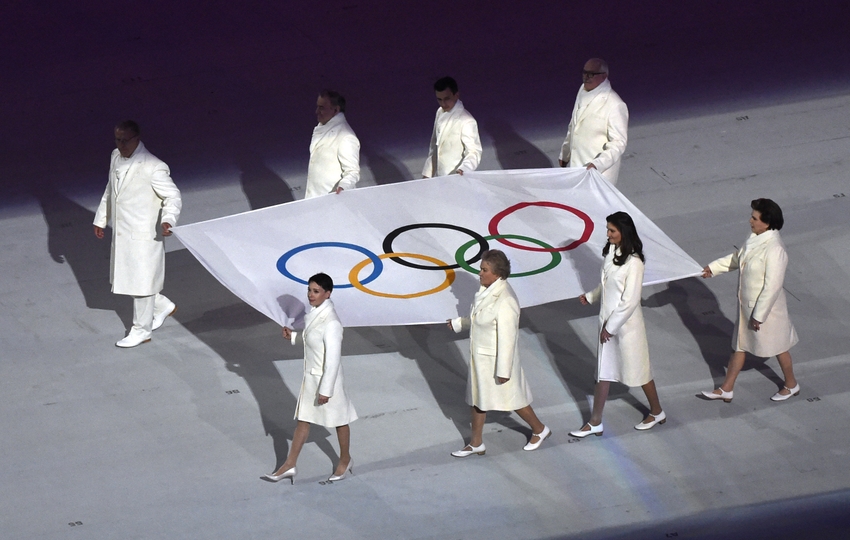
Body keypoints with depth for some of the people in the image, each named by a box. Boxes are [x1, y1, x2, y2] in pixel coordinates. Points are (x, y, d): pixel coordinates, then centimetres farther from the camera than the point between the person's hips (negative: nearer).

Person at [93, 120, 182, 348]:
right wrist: (101, 219, 19)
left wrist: (168, 220, -36)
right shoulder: (116, 158, 2)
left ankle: (141, 331, 22)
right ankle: (163, 306, 41)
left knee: (140, 282, 5)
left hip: (143, 236, -8)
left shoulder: (153, 167, -23)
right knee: (125, 278, 19)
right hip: (121, 234, 8)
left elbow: (173, 197, -18)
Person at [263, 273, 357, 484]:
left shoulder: (331, 323, -29)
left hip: (327, 378, -9)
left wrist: (326, 390, -22)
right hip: (311, 376, 9)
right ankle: (289, 465, 22)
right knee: (303, 419, 14)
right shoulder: (315, 313, -2)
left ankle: (345, 461, 35)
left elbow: (333, 359, -25)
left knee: (339, 420, 14)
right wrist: (293, 336, 2)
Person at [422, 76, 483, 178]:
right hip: (438, 179, 7)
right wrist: (427, 172, 15)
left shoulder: (466, 121, -20)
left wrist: (463, 169, -41)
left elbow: (474, 152, -22)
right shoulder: (440, 113, 5)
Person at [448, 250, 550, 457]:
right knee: (477, 398, 17)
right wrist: (459, 323, 19)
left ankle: (539, 430, 34)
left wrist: (503, 370, -22)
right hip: (480, 356, 9)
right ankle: (476, 443, 31)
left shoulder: (504, 302, -31)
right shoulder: (488, 290, -3)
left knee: (512, 399, 11)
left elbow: (507, 338, -26)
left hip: (497, 359, -9)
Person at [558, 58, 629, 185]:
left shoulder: (615, 105, -21)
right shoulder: (583, 91, 4)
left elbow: (618, 142, -21)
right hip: (576, 165, 7)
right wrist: (564, 154, 22)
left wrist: (598, 164, -33)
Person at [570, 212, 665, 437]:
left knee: (638, 370, 11)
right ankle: (595, 423, 22)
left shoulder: (633, 262, -25)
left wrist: (611, 326, -19)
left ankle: (657, 412, 33)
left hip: (626, 324, -8)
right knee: (603, 370, 14)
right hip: (608, 321, 8)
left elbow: (629, 301, -23)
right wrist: (590, 296, 8)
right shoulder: (611, 251, 0)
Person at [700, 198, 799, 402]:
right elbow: (737, 258, 16)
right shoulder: (756, 239, -4)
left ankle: (791, 385, 37)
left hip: (766, 307, -9)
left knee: (778, 347, 14)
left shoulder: (774, 250, -31)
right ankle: (726, 389, 29)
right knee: (739, 345, 18)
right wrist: (713, 267, 18)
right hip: (747, 305, 9)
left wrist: (759, 315, -23)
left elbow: (772, 287, -28)